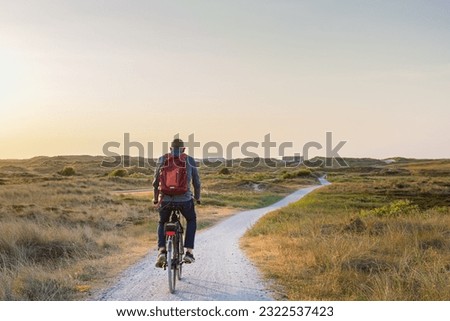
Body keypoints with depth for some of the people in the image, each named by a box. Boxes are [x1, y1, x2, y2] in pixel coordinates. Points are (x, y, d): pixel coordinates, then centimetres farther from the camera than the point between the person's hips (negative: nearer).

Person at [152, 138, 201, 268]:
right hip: (185, 199, -1)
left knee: (162, 223, 27)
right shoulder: (190, 160, 8)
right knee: (191, 220, 28)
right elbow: (196, 182, 13)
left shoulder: (162, 160, 10)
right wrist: (197, 197, 29)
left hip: (165, 199, 1)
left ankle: (162, 250, 4)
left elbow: (156, 182, 12)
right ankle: (189, 252, 16)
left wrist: (156, 199, 27)